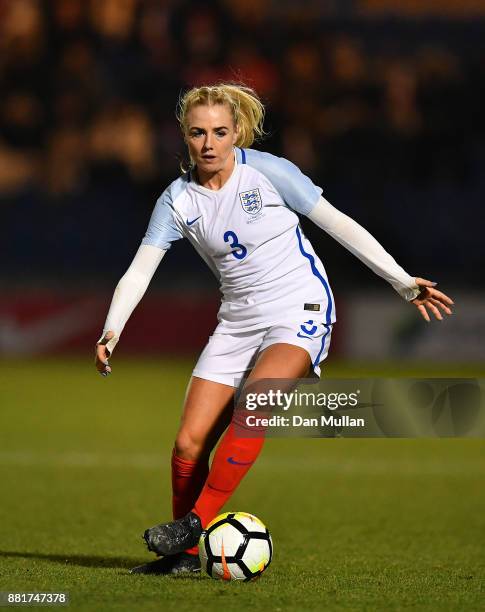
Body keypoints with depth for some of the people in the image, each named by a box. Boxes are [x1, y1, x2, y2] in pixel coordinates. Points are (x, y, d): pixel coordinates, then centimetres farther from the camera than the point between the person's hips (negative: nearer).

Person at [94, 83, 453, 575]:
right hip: (238, 322, 4)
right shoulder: (178, 201, 0)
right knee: (189, 442, -6)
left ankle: (196, 521, -22)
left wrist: (403, 282, -3)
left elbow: (338, 223, -3)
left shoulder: (267, 171, -9)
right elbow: (138, 271, -6)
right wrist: (111, 331, -23)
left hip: (300, 313, -4)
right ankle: (185, 554, 9)